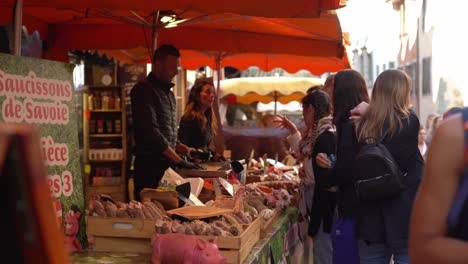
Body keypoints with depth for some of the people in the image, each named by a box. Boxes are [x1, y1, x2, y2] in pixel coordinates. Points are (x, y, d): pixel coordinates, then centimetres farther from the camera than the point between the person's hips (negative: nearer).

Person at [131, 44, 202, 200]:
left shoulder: (169, 94, 19)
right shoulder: (143, 90, -9)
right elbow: (150, 131, -18)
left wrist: (188, 151, 11)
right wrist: (179, 161, -18)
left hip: (167, 165, 8)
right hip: (150, 165, -8)